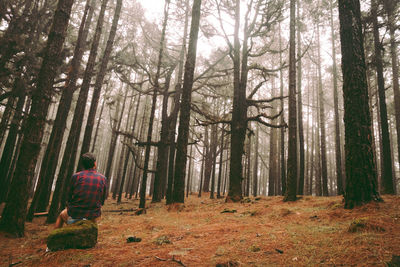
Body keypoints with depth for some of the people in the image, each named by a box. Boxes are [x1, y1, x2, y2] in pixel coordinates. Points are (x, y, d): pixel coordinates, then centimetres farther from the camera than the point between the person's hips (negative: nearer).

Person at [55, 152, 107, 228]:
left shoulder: (76, 176, -9)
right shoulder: (103, 179, -4)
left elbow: (69, 198, -1)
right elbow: (102, 201, 2)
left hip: (75, 214, -1)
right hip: (92, 217, 1)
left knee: (61, 215, 34)